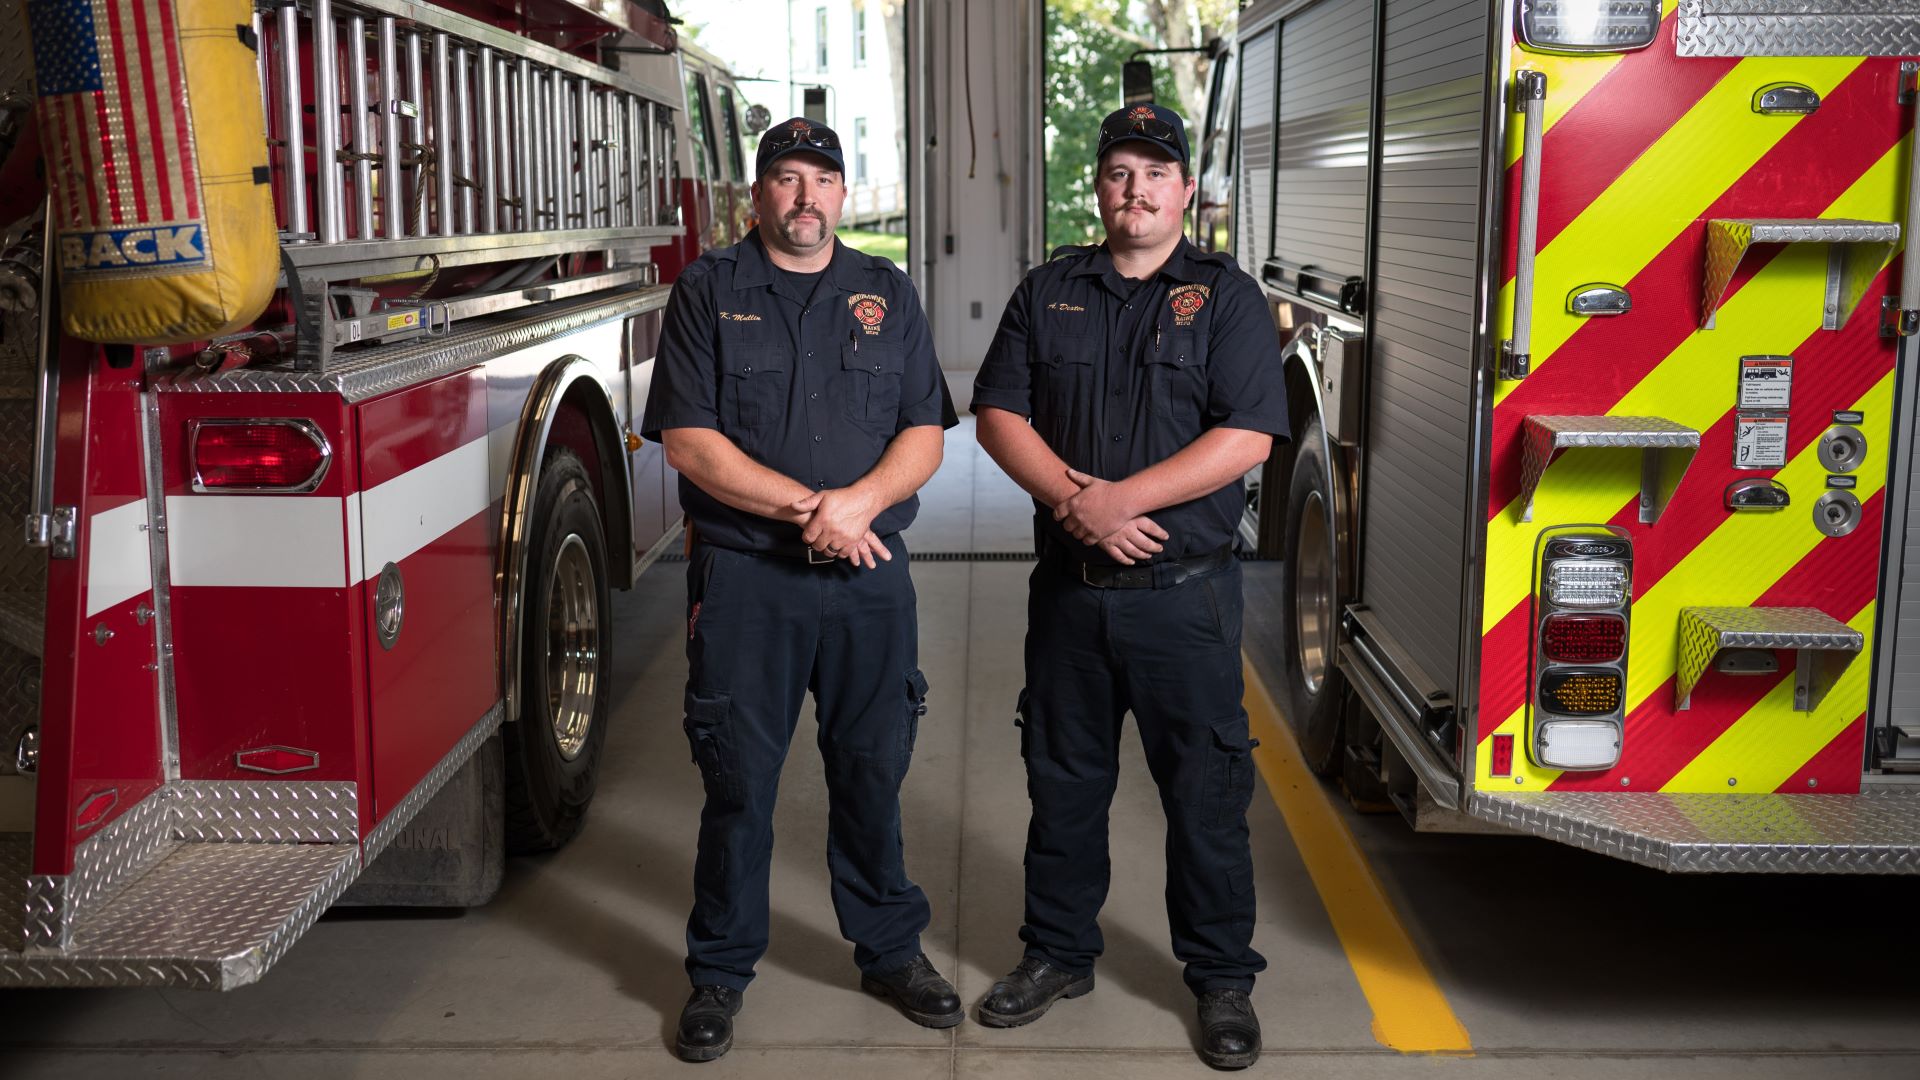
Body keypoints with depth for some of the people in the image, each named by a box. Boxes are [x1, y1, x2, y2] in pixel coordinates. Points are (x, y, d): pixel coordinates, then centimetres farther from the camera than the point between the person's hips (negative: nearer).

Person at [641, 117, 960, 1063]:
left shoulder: (886, 295, 10)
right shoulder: (708, 291, 3)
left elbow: (924, 434, 4)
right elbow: (689, 440, -7)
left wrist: (859, 500, -15)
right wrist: (806, 506, -15)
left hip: (870, 576, 2)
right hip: (744, 579, -2)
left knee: (873, 770, 11)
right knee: (739, 779, 5)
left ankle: (890, 949, 27)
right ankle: (721, 970, 19)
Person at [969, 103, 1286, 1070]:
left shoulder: (1225, 297, -1)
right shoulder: (1049, 292, 9)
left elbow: (1246, 438, -11)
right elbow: (999, 413, 3)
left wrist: (1121, 499, -17)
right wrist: (1074, 499, -13)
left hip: (1184, 591, -3)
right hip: (1069, 586, 3)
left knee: (1205, 789, 4)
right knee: (1062, 779, 13)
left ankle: (1223, 979, 18)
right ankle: (1058, 953, 29)